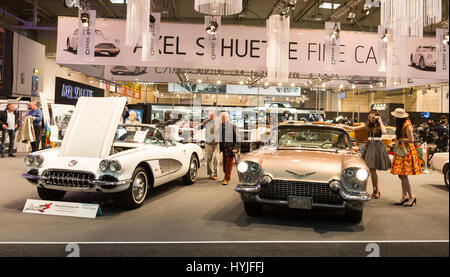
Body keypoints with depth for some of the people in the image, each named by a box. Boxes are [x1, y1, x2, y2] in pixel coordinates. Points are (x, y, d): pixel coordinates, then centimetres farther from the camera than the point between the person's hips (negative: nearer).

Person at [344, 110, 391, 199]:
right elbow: (354, 128, 6)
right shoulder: (367, 125, 10)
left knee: (372, 169, -8)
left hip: (377, 147, -5)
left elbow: (384, 132, -23)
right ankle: (376, 191, 17)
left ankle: (377, 191, 4)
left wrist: (380, 121, -14)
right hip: (369, 146, 5)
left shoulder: (380, 125, -1)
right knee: (371, 170, 6)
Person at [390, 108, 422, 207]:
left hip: (406, 151, -9)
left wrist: (400, 139, -8)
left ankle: (412, 196, -1)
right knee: (402, 175, 9)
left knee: (402, 175, -10)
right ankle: (404, 197, 14)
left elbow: (411, 140, -19)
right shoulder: (400, 125, 14)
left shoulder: (407, 126, -15)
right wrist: (397, 140, 4)